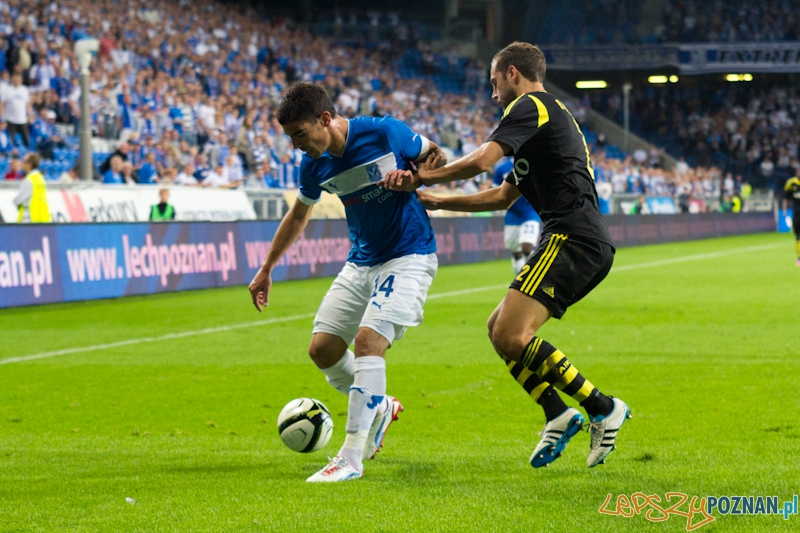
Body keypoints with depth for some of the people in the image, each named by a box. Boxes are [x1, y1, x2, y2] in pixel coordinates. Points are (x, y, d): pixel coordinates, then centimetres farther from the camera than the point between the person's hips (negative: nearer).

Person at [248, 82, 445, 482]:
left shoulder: (384, 133, -19)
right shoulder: (314, 165, -3)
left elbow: (433, 156, -1)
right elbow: (298, 216, 16)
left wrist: (412, 178, -22)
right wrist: (266, 269, 20)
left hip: (409, 256, -6)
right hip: (362, 260, 6)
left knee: (368, 340, -22)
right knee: (322, 349, 1)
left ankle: (352, 458, -19)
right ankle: (378, 406, 30)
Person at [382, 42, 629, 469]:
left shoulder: (530, 105, -3)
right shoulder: (551, 115, 29)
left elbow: (482, 161, -17)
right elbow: (503, 196, 32)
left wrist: (424, 177, -2)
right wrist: (433, 202, 30)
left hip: (571, 238, -10)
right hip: (590, 246, 10)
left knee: (511, 335, -19)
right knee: (499, 328, 11)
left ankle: (602, 409, -15)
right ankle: (558, 416, 3)